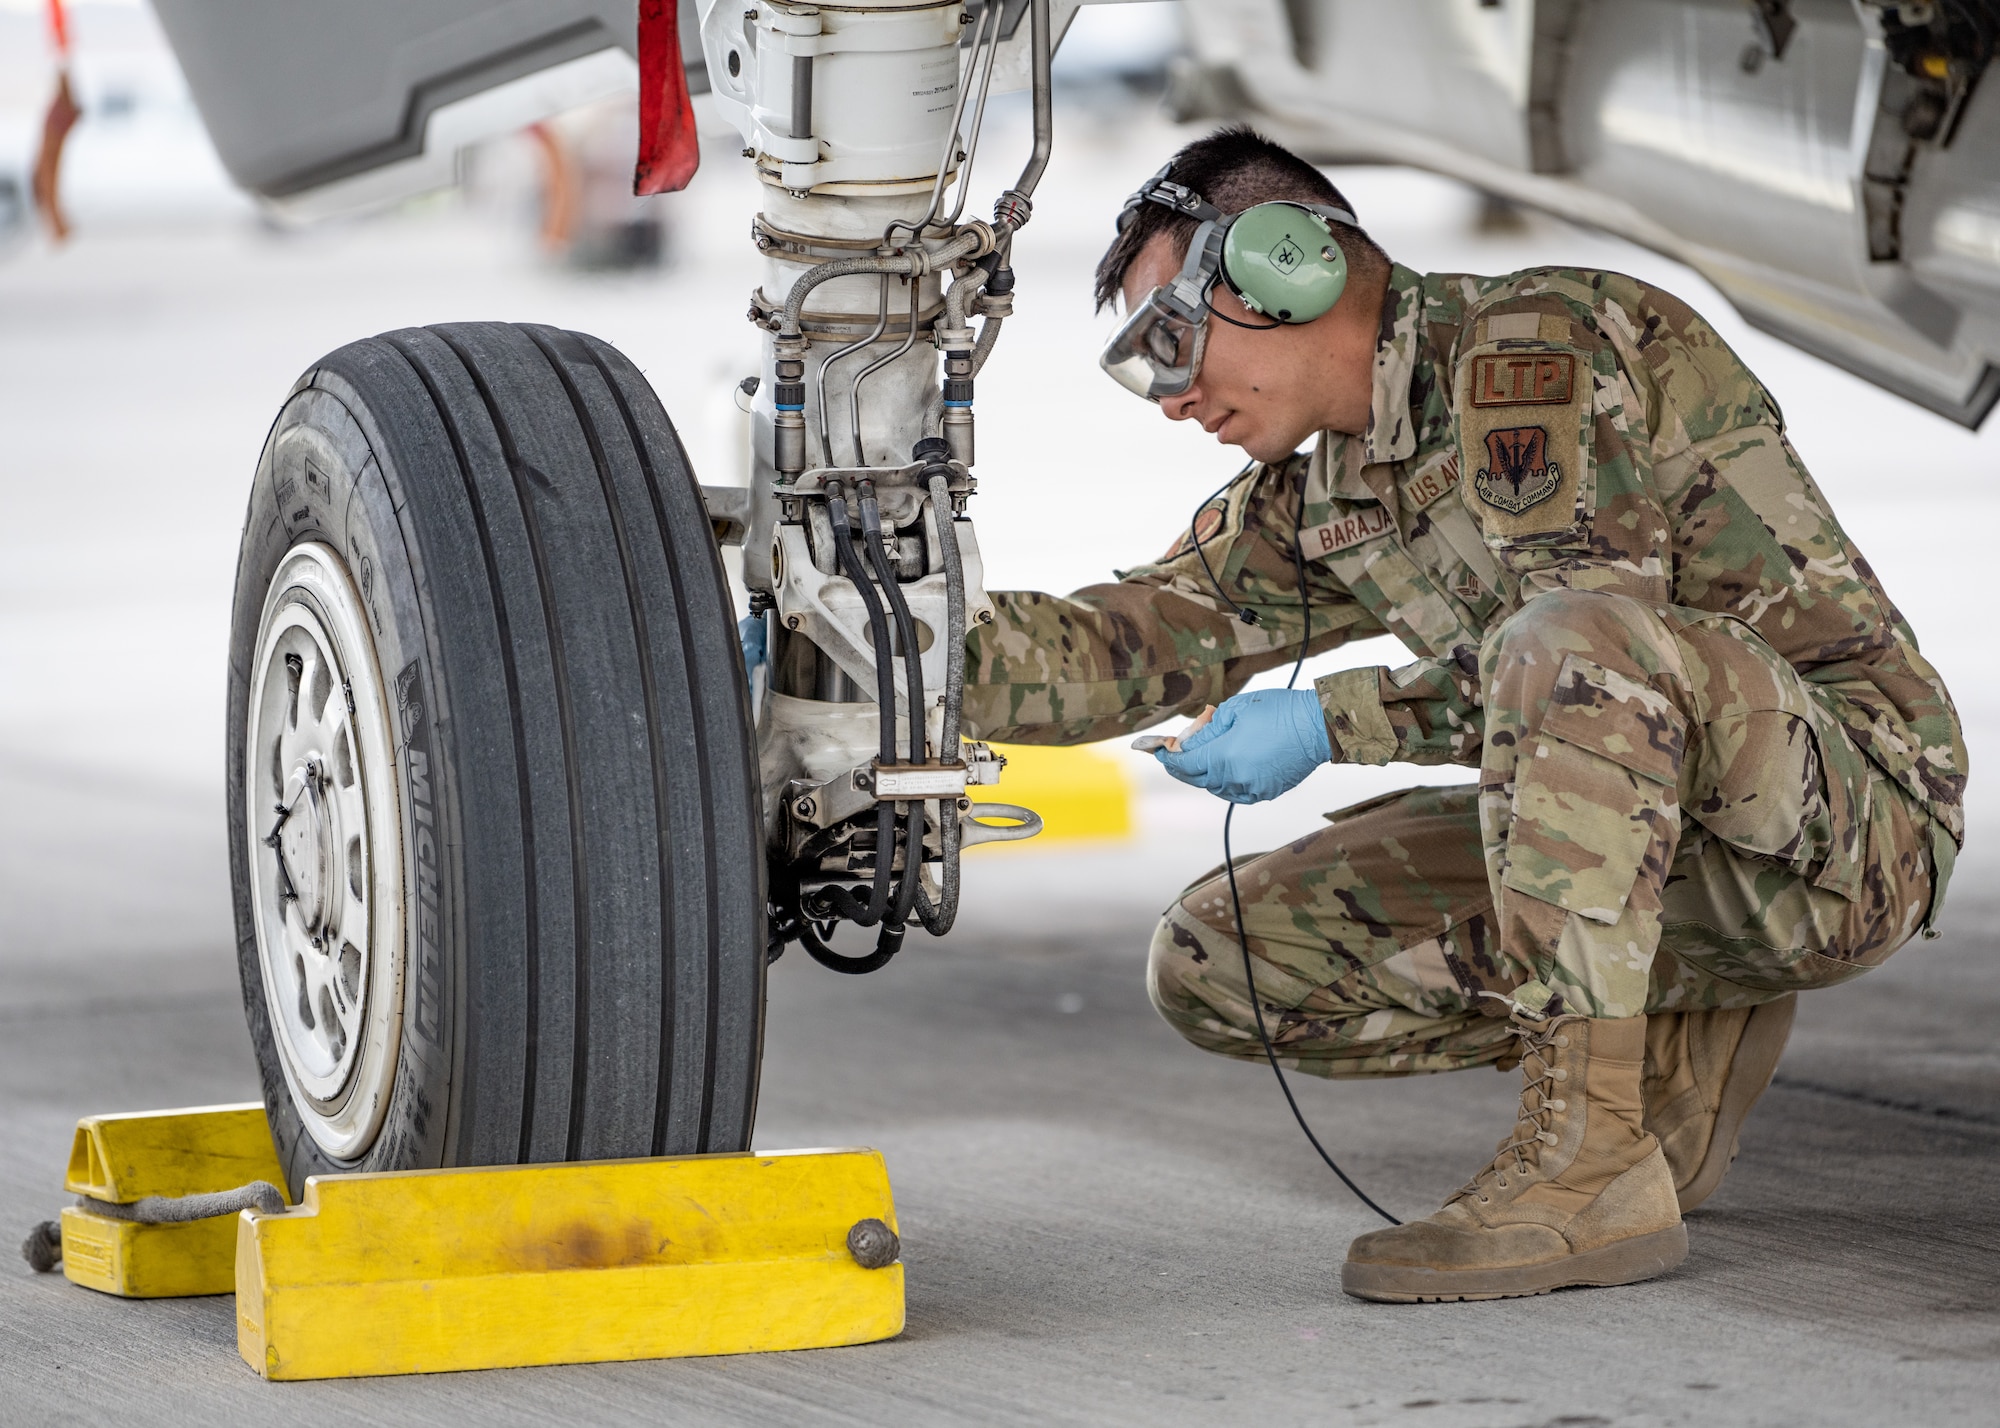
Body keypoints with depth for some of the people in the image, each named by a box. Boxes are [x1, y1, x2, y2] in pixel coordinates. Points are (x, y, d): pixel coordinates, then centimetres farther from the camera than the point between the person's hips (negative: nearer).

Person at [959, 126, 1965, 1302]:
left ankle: (1592, 1161, -30)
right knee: (1215, 968, -1)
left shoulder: (1533, 340, -13)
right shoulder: (1316, 507, 12)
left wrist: (1331, 724, -19)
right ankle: (1681, 1052, 6)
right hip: (1676, 866, 8)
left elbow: (1597, 631, -22)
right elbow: (1143, 639, 2)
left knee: (1571, 640, -38)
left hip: (1852, 810, -8)